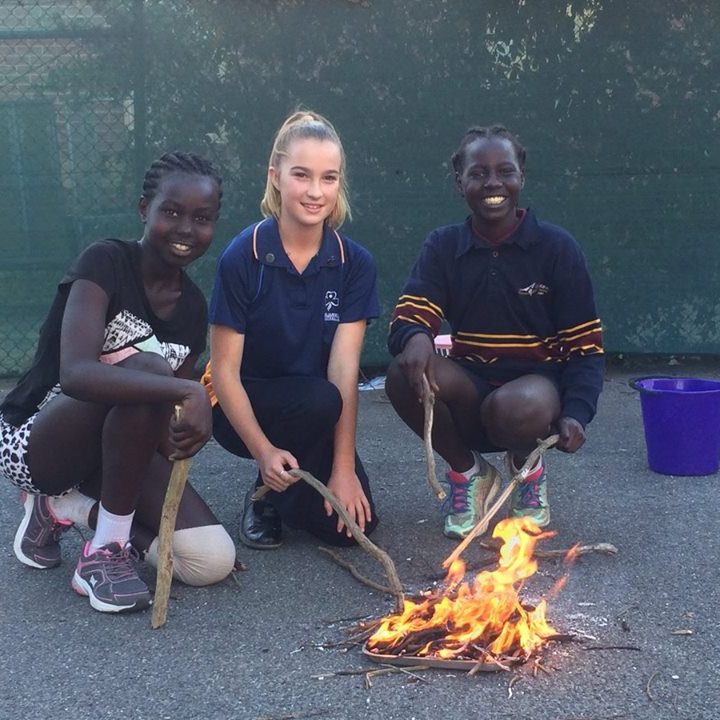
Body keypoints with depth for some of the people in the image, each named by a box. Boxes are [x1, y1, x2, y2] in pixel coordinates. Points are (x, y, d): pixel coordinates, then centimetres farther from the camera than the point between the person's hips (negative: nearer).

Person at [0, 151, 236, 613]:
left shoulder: (193, 306, 2)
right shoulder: (105, 263, -17)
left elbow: (166, 418, 6)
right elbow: (75, 373, -34)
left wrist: (178, 439, -15)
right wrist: (187, 391, -43)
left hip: (120, 451, 6)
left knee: (213, 561, -16)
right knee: (148, 369, -35)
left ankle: (68, 507, 4)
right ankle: (108, 546, -19)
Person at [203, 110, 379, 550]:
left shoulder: (355, 263, -8)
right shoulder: (243, 258, -16)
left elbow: (345, 365, -14)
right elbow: (224, 370, -15)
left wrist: (344, 467, -19)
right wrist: (264, 451, -25)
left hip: (316, 416, 3)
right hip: (246, 410, -3)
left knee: (351, 524, -16)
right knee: (321, 400, -34)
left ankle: (278, 493, 17)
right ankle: (268, 490, -4)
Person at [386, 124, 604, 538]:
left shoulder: (557, 247, -4)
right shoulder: (443, 248, 2)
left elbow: (585, 346, -3)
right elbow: (405, 322, -9)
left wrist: (577, 412, -21)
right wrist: (415, 337, -36)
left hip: (538, 384, -2)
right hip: (469, 389, 3)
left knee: (516, 407, -38)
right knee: (405, 373, -28)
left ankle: (528, 467, 3)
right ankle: (467, 471, 1)